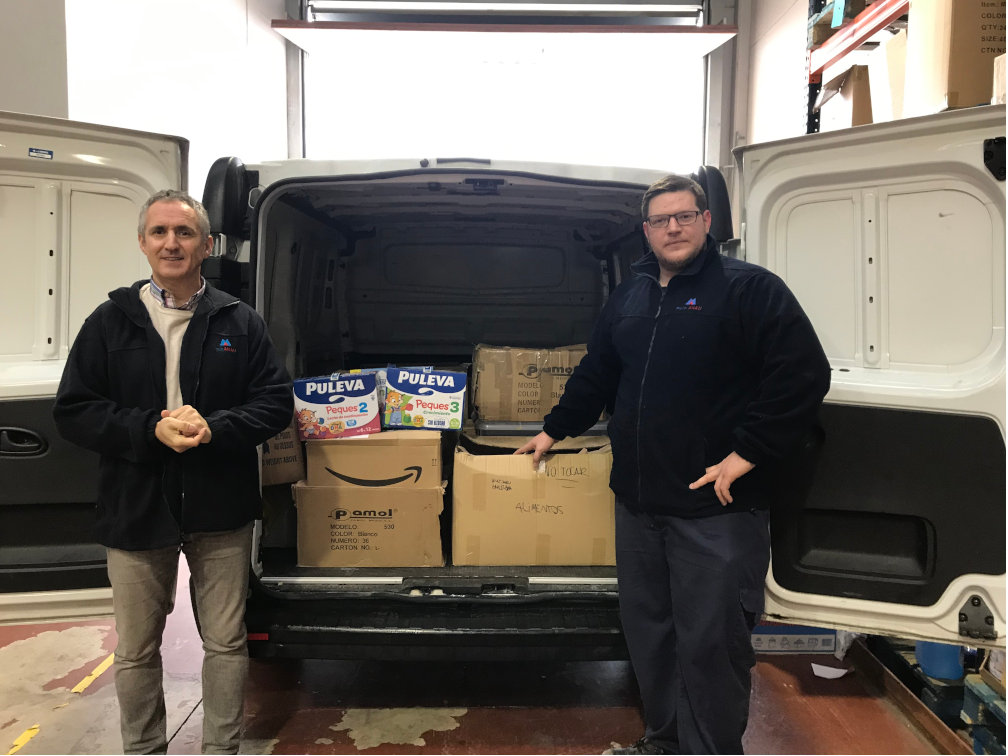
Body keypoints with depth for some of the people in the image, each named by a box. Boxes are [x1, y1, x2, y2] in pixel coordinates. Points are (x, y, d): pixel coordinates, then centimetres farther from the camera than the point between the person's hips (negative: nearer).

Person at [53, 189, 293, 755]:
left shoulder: (240, 321, 2)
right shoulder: (110, 321, 3)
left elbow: (277, 401, -2)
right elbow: (73, 412, -2)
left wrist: (214, 427, -19)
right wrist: (151, 430, -17)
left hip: (221, 513, 0)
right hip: (135, 511, 1)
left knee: (226, 643, 11)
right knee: (136, 651, 15)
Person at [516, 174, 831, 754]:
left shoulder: (750, 288, -6)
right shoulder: (629, 297, 14)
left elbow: (805, 375, -14)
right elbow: (596, 376, 24)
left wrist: (747, 453, -16)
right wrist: (555, 430, 25)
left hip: (717, 509, -6)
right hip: (638, 501, 7)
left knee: (710, 642, 1)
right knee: (648, 630, 17)